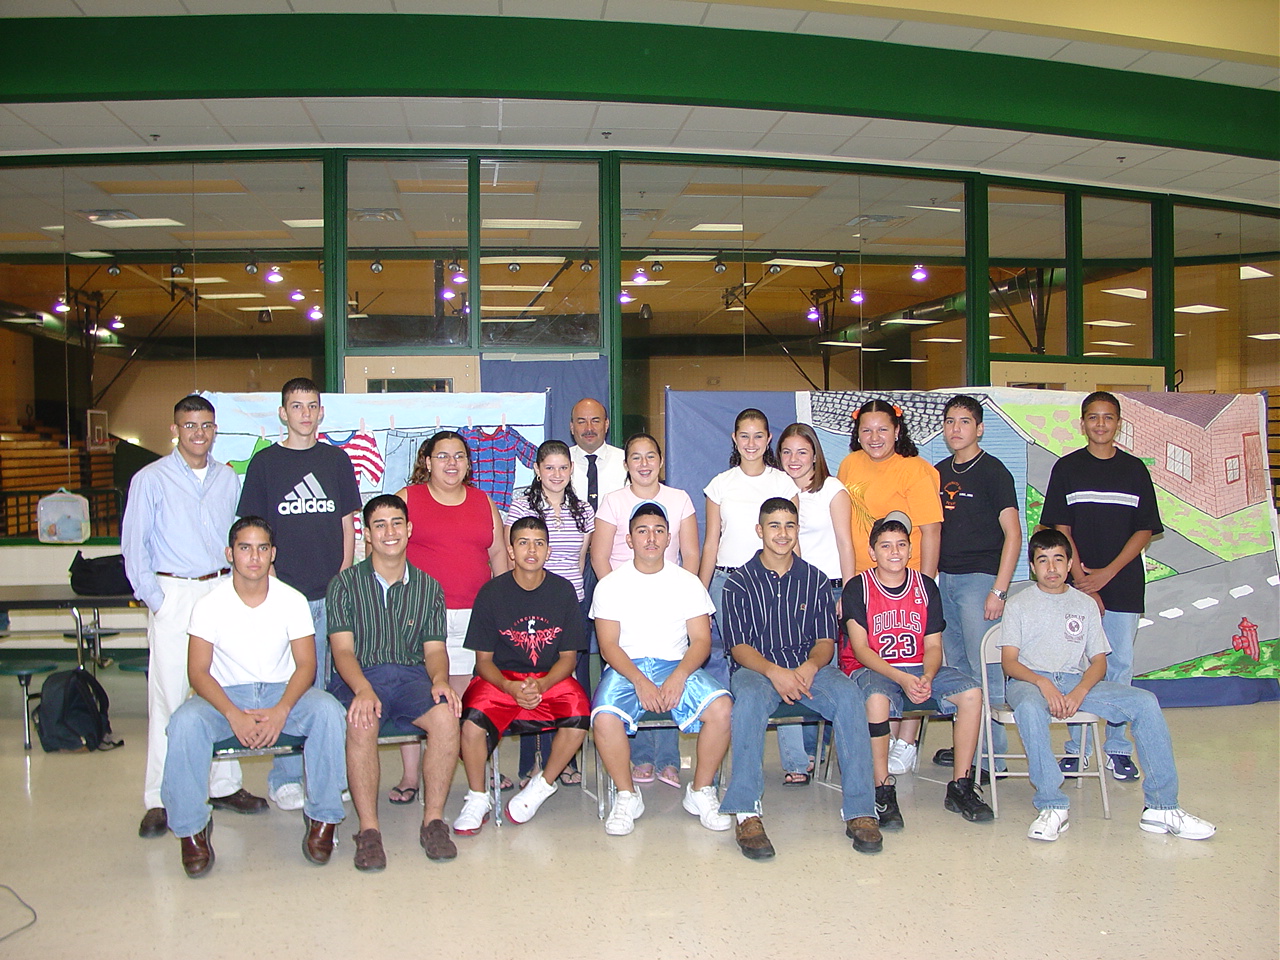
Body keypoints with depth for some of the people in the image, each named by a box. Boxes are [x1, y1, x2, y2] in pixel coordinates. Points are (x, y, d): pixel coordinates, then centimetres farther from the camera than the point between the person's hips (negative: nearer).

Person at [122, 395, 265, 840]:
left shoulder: (228, 479, 12)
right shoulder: (150, 479, 0)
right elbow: (134, 544, -1)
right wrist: (154, 598, -8)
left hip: (222, 591, 4)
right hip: (174, 593, -4)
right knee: (168, 695, -5)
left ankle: (225, 786, 17)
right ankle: (159, 800, 1)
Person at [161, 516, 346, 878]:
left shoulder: (292, 600, -3)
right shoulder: (210, 604, -5)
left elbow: (306, 664, -6)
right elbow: (198, 671, -9)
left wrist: (281, 710, -25)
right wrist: (234, 715, -25)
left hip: (282, 691, 1)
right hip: (226, 694, 0)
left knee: (328, 710, -30)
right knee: (185, 722, -32)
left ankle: (322, 817, -13)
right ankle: (192, 828, -13)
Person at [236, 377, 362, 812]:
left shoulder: (336, 460, 9)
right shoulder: (265, 462, 4)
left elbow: (347, 525, 12)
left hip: (329, 593, 2)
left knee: (322, 684, 8)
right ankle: (284, 779, 9)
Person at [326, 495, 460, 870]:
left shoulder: (428, 587, 17)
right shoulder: (345, 584, 9)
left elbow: (435, 649, 10)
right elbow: (343, 649, -2)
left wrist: (440, 680, -14)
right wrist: (363, 689, -23)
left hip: (413, 676, 2)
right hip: (359, 677, -2)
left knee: (446, 716, -31)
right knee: (362, 723, -36)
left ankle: (434, 821, -18)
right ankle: (368, 829, -26)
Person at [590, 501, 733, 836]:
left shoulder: (688, 582, 9)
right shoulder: (611, 585, 5)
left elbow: (701, 641, 1)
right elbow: (608, 645, -2)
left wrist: (678, 677, -18)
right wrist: (640, 681, -20)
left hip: (678, 666, 1)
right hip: (626, 668, -1)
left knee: (721, 706, -27)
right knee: (604, 717, -32)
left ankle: (701, 792, -6)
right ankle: (627, 796, -7)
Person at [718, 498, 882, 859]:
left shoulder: (815, 579, 13)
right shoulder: (740, 582, 7)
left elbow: (826, 640, 8)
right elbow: (738, 646, -1)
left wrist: (810, 667, -16)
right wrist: (774, 672, -21)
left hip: (808, 668, 2)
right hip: (756, 668, -2)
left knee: (849, 694, -31)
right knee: (749, 697, -38)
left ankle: (859, 810, -27)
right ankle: (746, 812, -35)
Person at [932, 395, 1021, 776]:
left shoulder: (993, 471, -6)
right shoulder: (940, 472, 13)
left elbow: (1013, 534, -9)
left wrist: (999, 590, -15)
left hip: (979, 577, -7)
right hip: (945, 579, 7)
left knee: (984, 669, -6)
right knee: (956, 667, 11)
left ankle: (992, 755, 0)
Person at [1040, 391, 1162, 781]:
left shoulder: (1134, 469, 6)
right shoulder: (1067, 468, 4)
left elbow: (1145, 530, 3)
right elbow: (1060, 527, 1)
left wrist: (1107, 573, -7)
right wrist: (1080, 575, -10)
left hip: (1124, 583, 1)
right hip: (1078, 584, -1)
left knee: (1120, 664, 4)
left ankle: (1117, 749, 13)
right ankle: (1076, 748, 11)